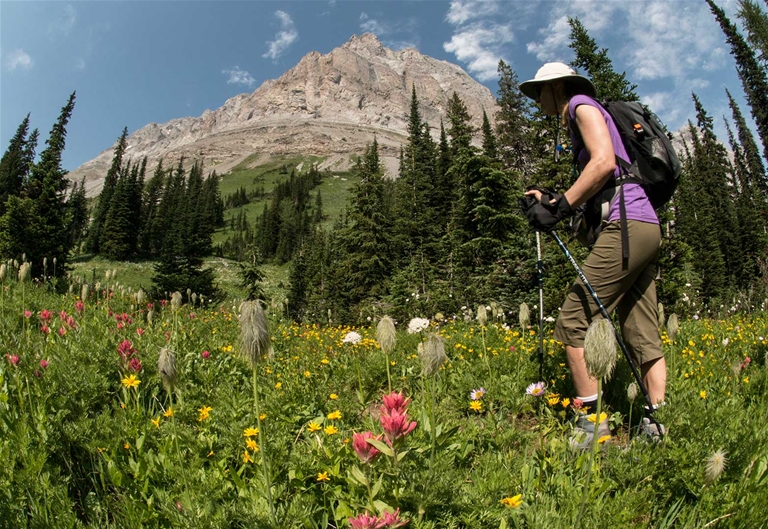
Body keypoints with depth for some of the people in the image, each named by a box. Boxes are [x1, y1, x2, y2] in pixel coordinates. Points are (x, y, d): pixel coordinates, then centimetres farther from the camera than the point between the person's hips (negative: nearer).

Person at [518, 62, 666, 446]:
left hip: (626, 226, -10)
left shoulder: (582, 104, 4)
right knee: (642, 336, 6)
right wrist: (553, 201, 15)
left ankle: (593, 425, -7)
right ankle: (656, 427, 8)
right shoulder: (576, 121, 29)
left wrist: (560, 207, -14)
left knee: (572, 324, -11)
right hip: (646, 228, 10)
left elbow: (604, 161, -15)